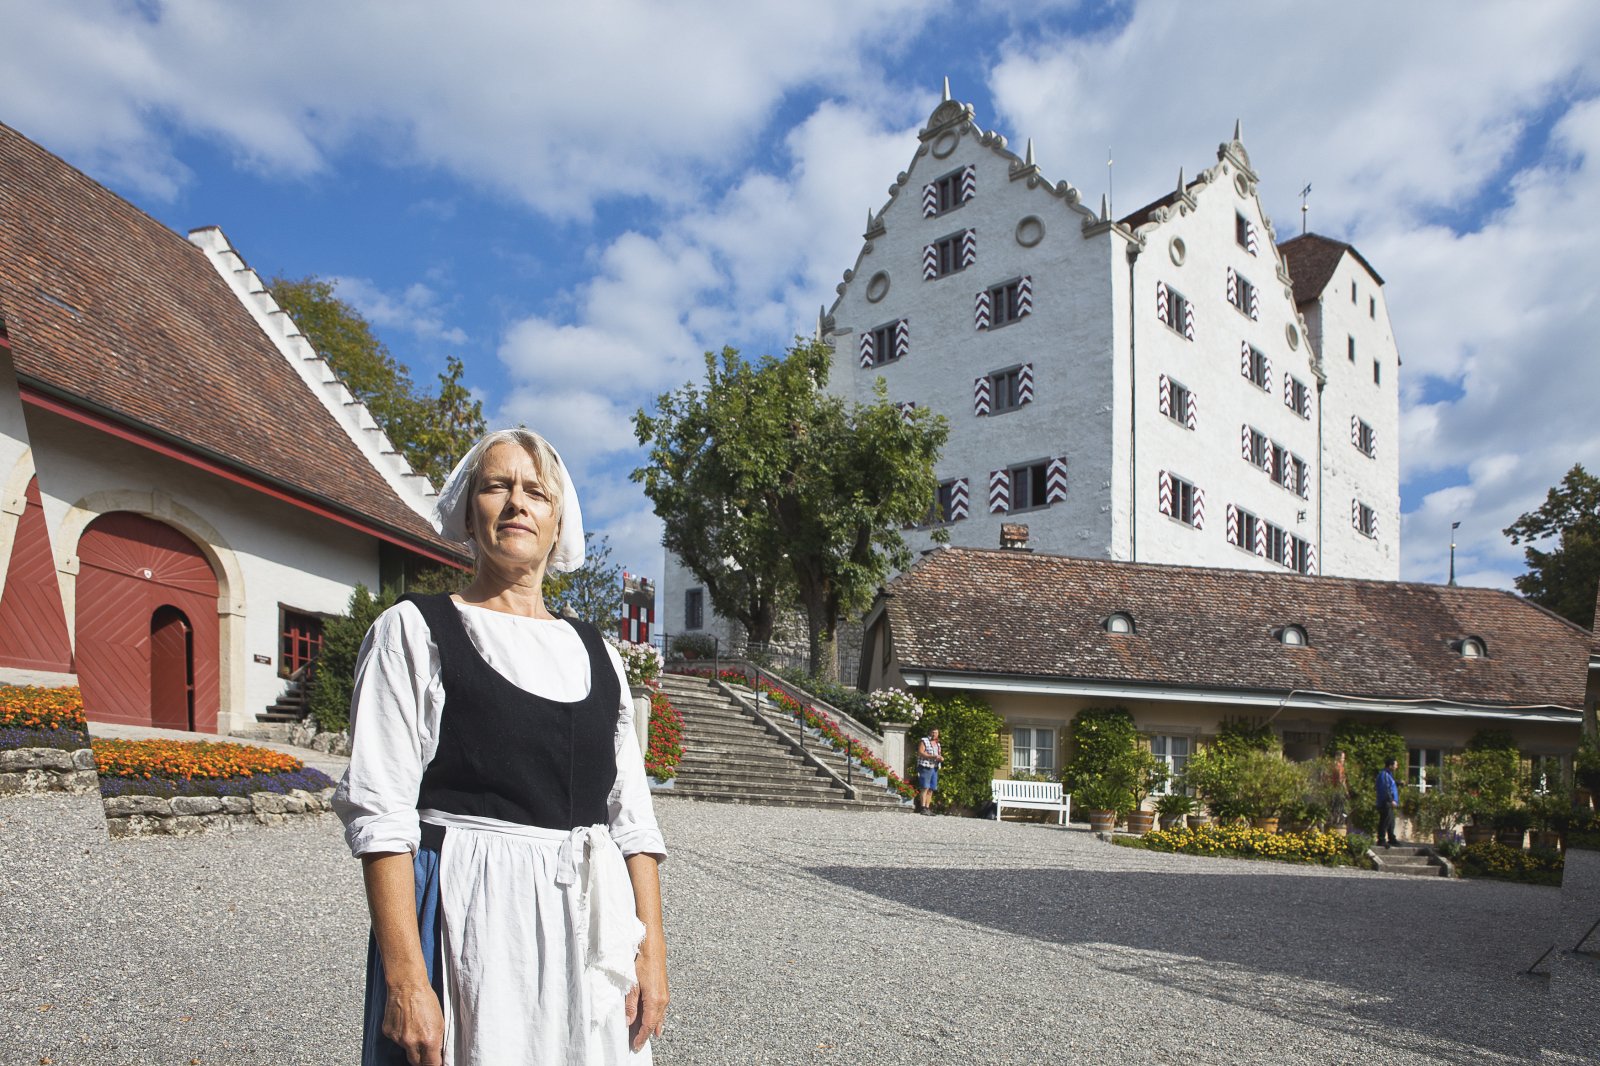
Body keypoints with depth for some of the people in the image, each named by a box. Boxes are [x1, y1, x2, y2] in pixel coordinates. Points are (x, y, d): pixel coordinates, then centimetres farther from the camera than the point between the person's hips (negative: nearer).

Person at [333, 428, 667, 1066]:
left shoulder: (594, 653, 10)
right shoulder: (416, 631, -2)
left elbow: (632, 817, 9)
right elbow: (380, 814, -9)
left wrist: (652, 950, 2)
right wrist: (405, 977, -17)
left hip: (588, 926, 4)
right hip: (470, 921, -4)